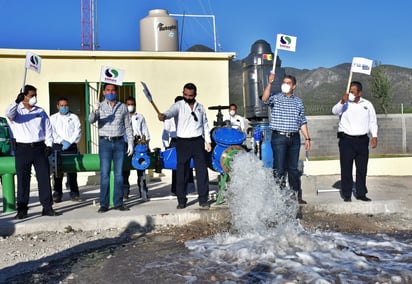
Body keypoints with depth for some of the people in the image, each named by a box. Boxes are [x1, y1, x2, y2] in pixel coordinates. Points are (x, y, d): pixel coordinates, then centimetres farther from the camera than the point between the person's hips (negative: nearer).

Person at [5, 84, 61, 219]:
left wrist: (49, 145, 1)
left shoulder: (40, 111, 12)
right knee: (23, 180, 1)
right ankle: (22, 209, 8)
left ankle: (47, 207, 8)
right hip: (22, 148, -2)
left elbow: (48, 129, 12)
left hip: (39, 148, 3)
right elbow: (8, 114, -20)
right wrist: (17, 102, -35)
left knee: (44, 178, 2)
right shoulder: (17, 110, 4)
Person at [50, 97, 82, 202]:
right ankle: (57, 193, 2)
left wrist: (70, 142, -12)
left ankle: (74, 193, 5)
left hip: (71, 146, 0)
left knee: (72, 170, 0)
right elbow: (52, 132, 0)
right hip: (57, 146, 0)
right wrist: (62, 141, -13)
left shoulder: (74, 117, 13)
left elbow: (78, 131, 2)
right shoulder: (53, 118, 12)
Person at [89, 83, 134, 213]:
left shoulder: (122, 107, 9)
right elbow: (91, 120, -13)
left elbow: (128, 126, 12)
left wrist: (130, 143, 6)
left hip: (119, 142, 2)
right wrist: (94, 112, -34)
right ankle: (104, 204, 2)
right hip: (105, 142, -2)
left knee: (119, 174, 4)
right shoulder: (100, 106, 4)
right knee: (104, 174, -2)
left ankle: (118, 203, 11)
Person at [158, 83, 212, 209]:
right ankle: (181, 200, 11)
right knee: (181, 172, 1)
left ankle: (203, 200, 8)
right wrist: (163, 116, -44)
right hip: (183, 142, -2)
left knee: (202, 171, 0)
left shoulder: (200, 107, 13)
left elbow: (205, 125, 19)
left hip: (198, 141, 3)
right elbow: (171, 112, -21)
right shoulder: (178, 105, 0)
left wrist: (208, 141, 12)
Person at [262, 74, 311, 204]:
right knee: (279, 168, -4)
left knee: (293, 168, 11)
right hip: (279, 138, -4)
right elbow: (265, 99, -21)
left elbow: (302, 122, 15)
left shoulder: (298, 102, 14)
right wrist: (270, 83, -31)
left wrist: (307, 138, 9)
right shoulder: (275, 98, 2)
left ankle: (297, 196, 19)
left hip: (294, 138, 4)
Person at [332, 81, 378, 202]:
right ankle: (347, 194, 7)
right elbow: (335, 111, -18)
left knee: (362, 168, 8)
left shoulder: (367, 104, 10)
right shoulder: (345, 103, 1)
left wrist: (374, 136, 3)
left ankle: (361, 193, 18)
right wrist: (342, 101, -34)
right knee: (346, 168, -1)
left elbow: (373, 122, 13)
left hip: (362, 140, 3)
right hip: (346, 140, -3)